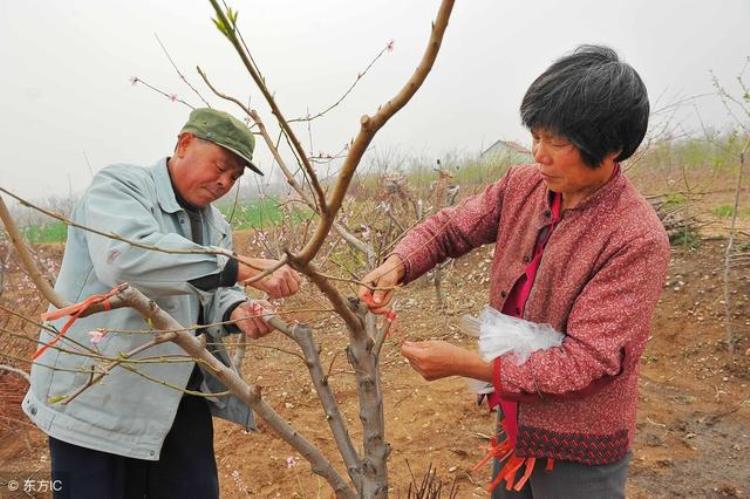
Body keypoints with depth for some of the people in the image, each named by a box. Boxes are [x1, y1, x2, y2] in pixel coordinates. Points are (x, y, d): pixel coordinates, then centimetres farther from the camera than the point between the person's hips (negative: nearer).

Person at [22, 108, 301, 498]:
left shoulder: (215, 225, 9)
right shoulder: (119, 186, -12)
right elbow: (128, 257, -33)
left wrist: (237, 312, -14)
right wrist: (245, 268, -35)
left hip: (180, 397, 7)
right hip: (96, 398, -6)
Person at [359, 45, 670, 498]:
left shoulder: (637, 240, -26)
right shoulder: (522, 185, -7)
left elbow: (585, 362, -26)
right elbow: (450, 228, 1)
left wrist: (464, 364, -28)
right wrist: (397, 265, -20)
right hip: (516, 419, 6)